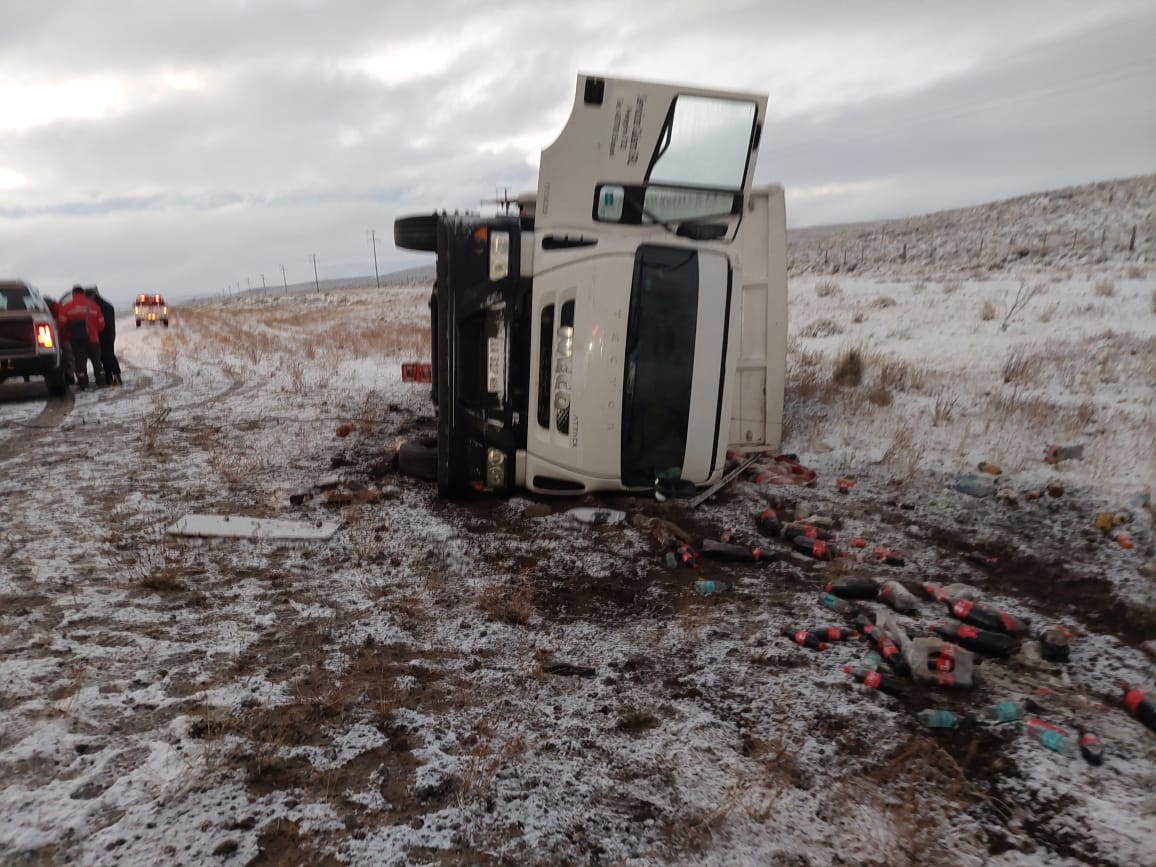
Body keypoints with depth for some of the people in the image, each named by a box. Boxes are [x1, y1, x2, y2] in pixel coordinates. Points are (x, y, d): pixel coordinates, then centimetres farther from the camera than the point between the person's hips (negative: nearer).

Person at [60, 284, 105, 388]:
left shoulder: (67, 306, 2)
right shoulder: (93, 305, 7)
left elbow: (62, 322, -2)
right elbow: (101, 323, 7)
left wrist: (66, 335, 14)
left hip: (76, 339, -1)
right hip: (92, 338, 1)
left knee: (80, 361, 3)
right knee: (96, 360, 9)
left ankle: (83, 384, 1)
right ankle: (101, 382, 9)